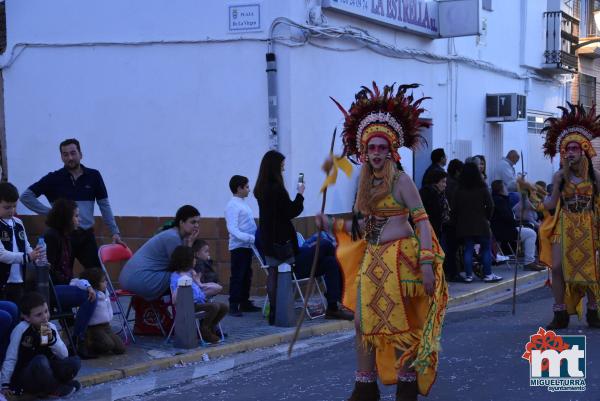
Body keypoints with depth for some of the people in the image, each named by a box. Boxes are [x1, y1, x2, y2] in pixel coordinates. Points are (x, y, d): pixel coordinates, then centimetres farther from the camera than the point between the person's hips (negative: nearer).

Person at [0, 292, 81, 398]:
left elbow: (64, 356, -3)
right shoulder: (21, 329, -16)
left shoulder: (51, 327, 0)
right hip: (24, 378, -5)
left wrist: (51, 339, -17)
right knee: (40, 360, -36)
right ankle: (56, 390, -12)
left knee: (75, 361, -17)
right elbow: (10, 359, -13)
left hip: (47, 372, 5)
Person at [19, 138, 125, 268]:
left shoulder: (93, 176, 3)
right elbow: (26, 196, -1)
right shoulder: (54, 178, -2)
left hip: (87, 235, 1)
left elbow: (104, 205, 7)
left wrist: (115, 232, 1)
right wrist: (49, 212, -7)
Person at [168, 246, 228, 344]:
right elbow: (175, 301, -19)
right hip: (191, 306, -8)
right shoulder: (176, 277, -11)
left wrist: (196, 280, 8)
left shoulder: (190, 273, 15)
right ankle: (204, 331, -7)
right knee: (215, 306, -27)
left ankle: (210, 328, 14)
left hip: (201, 302, 9)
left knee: (224, 307, -2)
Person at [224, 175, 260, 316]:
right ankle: (233, 306, -4)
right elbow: (233, 229, -19)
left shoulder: (242, 204, 15)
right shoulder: (233, 206, -12)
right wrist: (251, 238, -27)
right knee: (237, 277, -7)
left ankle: (245, 303, 21)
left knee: (247, 276, 13)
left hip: (247, 246, 9)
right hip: (238, 246, -9)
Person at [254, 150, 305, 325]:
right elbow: (291, 211, -14)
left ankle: (273, 313, 13)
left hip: (267, 239, 8)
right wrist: (300, 194, -1)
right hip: (281, 238, -8)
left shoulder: (261, 189, 9)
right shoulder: (277, 189, -17)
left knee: (272, 274, 10)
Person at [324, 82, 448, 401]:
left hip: (399, 260, -7)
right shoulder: (366, 184, 12)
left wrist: (427, 263, -20)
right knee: (364, 322, 5)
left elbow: (422, 221, -13)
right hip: (371, 261, 7)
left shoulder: (401, 180, -8)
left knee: (400, 324, -2)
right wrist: (331, 224, 5)